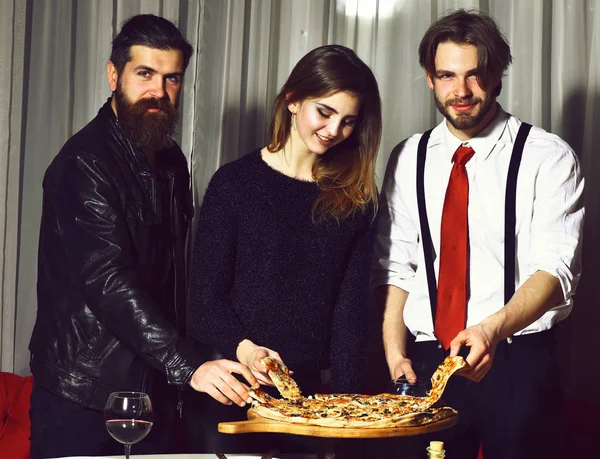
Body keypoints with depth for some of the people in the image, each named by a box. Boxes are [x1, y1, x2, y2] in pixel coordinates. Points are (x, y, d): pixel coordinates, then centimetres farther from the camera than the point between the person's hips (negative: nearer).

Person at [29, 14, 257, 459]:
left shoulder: (172, 163, 11)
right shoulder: (84, 163, -15)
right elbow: (108, 280, -24)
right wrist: (187, 364, -31)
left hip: (155, 387, 7)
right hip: (82, 392, -7)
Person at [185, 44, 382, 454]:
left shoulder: (356, 199, 7)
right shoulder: (235, 183, -1)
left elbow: (351, 306, 5)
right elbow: (206, 297, -3)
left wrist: (345, 395, -6)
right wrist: (243, 347, -22)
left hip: (308, 388, 2)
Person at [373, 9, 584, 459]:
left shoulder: (548, 158, -5)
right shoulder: (408, 160, 8)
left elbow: (555, 269, -14)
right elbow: (395, 266, 8)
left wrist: (492, 330, -30)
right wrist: (395, 353, -5)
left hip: (518, 365, -3)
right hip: (426, 365, 3)